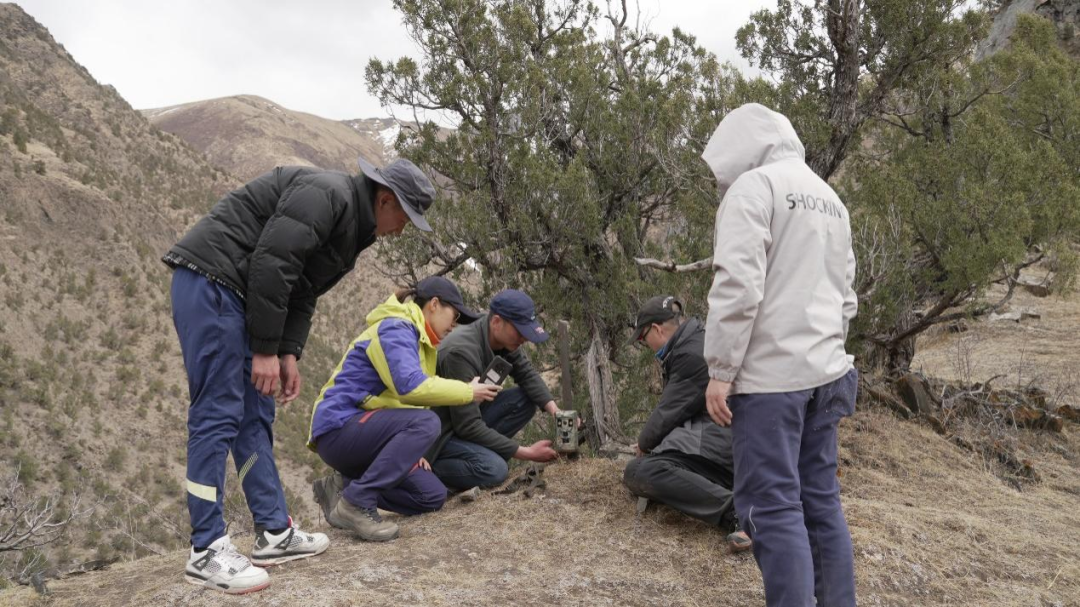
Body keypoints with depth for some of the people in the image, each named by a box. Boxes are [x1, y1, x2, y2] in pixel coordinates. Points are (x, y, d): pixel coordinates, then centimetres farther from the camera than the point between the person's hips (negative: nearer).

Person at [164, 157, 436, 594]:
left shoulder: (349, 230, 17)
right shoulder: (327, 194, -15)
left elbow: (302, 293, 17)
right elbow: (271, 265, -22)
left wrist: (289, 353, 5)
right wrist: (266, 349, -18)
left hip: (234, 295, 11)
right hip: (208, 279, -11)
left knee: (255, 415, 10)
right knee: (217, 414, -10)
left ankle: (274, 533, 16)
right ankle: (206, 552, -3)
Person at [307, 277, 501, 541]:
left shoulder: (415, 336, 17)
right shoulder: (396, 329, -13)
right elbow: (410, 386, -29)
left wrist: (411, 449, 5)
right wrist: (468, 391, -17)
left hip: (361, 435, 10)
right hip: (340, 428, -10)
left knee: (432, 496, 1)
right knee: (425, 423, -31)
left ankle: (344, 486, 7)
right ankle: (356, 502, -24)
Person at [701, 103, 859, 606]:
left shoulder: (753, 186, -6)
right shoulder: (829, 198, 20)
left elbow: (737, 285, -17)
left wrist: (720, 369, -14)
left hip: (769, 375, -8)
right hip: (825, 372, 9)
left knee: (772, 506, -5)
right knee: (821, 500, 13)